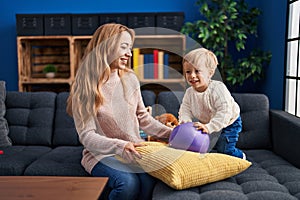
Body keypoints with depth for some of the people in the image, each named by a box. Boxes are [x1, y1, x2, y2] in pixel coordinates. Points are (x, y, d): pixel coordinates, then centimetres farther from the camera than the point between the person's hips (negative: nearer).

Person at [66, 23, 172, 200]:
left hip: (133, 149, 4)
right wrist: (119, 146, -28)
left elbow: (143, 117, 13)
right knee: (128, 183, -32)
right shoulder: (84, 88, -7)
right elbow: (86, 136, -12)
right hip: (101, 154, -3)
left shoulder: (130, 79, 7)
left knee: (150, 180, -28)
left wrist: (171, 133, 0)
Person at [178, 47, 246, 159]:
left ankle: (241, 157, 25)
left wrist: (209, 127, -49)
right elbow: (185, 110, -12)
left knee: (224, 149, -7)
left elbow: (224, 112, -41)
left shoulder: (218, 88, -36)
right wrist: (185, 121, -36)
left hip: (229, 123, -6)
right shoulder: (189, 92, -15)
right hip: (208, 123, 6)